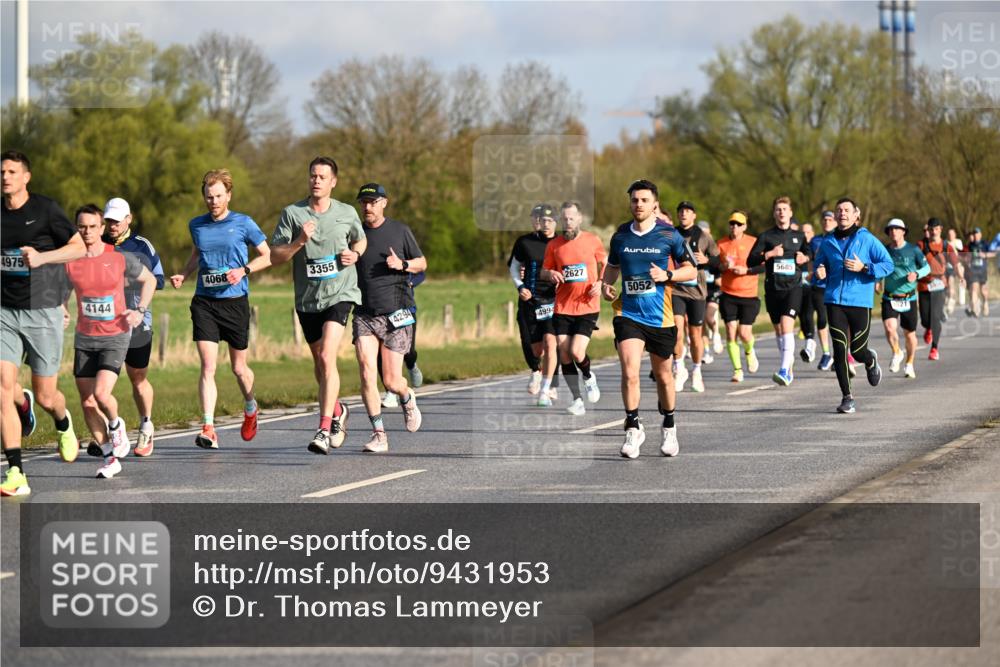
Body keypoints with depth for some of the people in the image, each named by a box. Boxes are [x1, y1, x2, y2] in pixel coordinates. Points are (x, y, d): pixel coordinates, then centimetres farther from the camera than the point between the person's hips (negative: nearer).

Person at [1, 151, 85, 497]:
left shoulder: (45, 209, -6)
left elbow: (79, 248, -7)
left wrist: (43, 257, -20)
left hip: (42, 312, -3)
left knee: (45, 396, 3)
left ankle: (63, 424, 42)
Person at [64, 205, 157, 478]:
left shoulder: (120, 258, -8)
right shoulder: (69, 260, -3)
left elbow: (149, 280, 8)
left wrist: (140, 311, -3)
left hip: (115, 337, -3)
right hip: (84, 339, 3)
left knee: (101, 394, -20)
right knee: (87, 401, 2)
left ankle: (116, 425, 14)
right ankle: (109, 457, 15)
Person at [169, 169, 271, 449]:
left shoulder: (243, 223, -3)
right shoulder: (196, 225, 7)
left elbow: (267, 255, 4)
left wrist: (243, 270, -12)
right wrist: (183, 275, 9)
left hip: (235, 301, -2)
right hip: (204, 302, 2)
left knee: (239, 368, 11)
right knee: (208, 367, -11)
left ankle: (250, 407, 42)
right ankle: (208, 429, -17)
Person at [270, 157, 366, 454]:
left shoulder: (347, 213, 3)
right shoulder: (292, 213, 0)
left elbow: (360, 241, 22)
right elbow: (274, 256, -3)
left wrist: (355, 254, 0)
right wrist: (298, 242, -19)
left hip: (339, 295, -3)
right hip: (306, 299, 3)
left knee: (327, 357, -20)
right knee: (319, 362, 15)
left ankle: (324, 430, -22)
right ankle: (337, 411, 43)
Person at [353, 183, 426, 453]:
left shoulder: (399, 231, 3)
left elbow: (422, 263, 12)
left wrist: (402, 265, -9)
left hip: (395, 314, -2)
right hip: (364, 316, 2)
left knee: (391, 382, -3)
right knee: (367, 374, -14)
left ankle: (407, 399, 33)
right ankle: (379, 434, -6)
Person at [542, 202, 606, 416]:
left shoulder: (592, 240, 0)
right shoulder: (554, 245, 3)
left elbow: (605, 263, 15)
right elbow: (543, 272, 13)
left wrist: (601, 283, -2)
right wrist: (551, 274, -10)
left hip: (587, 307, -2)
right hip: (562, 308, 2)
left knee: (576, 352, -15)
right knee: (564, 355, -2)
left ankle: (589, 377, 18)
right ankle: (577, 400, 10)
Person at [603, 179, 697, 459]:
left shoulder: (669, 235, -3)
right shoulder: (620, 236, 5)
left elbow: (691, 270, 3)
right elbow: (612, 266, 22)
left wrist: (667, 275, -15)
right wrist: (606, 284, 1)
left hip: (660, 317, -1)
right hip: (628, 313, 1)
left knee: (663, 376, 13)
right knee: (629, 373, -17)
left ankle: (668, 428, 33)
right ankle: (633, 428, -5)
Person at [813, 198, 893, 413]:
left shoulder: (867, 239, -1)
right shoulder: (828, 242, 9)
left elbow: (888, 264, -1)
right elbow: (819, 265, 22)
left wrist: (864, 268, -15)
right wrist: (820, 272, -2)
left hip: (860, 301, -2)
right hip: (834, 301, 2)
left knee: (857, 350, 2)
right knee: (839, 350, -6)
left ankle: (871, 361, 40)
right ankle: (847, 397, 3)